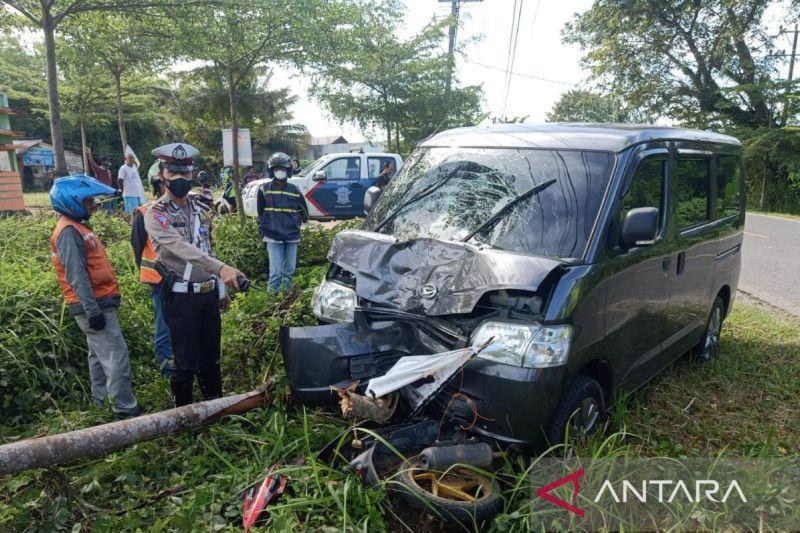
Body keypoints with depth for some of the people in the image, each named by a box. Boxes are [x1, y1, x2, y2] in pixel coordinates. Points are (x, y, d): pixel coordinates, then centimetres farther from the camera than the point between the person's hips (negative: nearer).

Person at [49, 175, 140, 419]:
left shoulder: (78, 227, 15)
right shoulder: (69, 231, -16)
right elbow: (77, 276, -22)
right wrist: (93, 311, -25)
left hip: (99, 303, 11)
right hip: (95, 306, -11)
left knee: (100, 357, 17)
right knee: (116, 359, -8)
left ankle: (103, 404, 28)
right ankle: (126, 411, -2)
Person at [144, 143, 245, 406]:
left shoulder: (202, 210, 10)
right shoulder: (155, 215, -12)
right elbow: (181, 248, -28)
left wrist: (221, 290, 16)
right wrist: (222, 268, -42)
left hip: (209, 294, 6)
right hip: (181, 298, -6)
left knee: (211, 357, 18)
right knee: (186, 362, 4)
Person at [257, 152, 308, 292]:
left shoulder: (294, 190, 7)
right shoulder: (264, 189, 1)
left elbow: (304, 212, 18)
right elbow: (260, 213, 6)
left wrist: (295, 224, 12)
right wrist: (264, 232, 5)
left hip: (292, 237, 3)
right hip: (273, 237, -3)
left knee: (289, 270, 10)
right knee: (276, 272, -7)